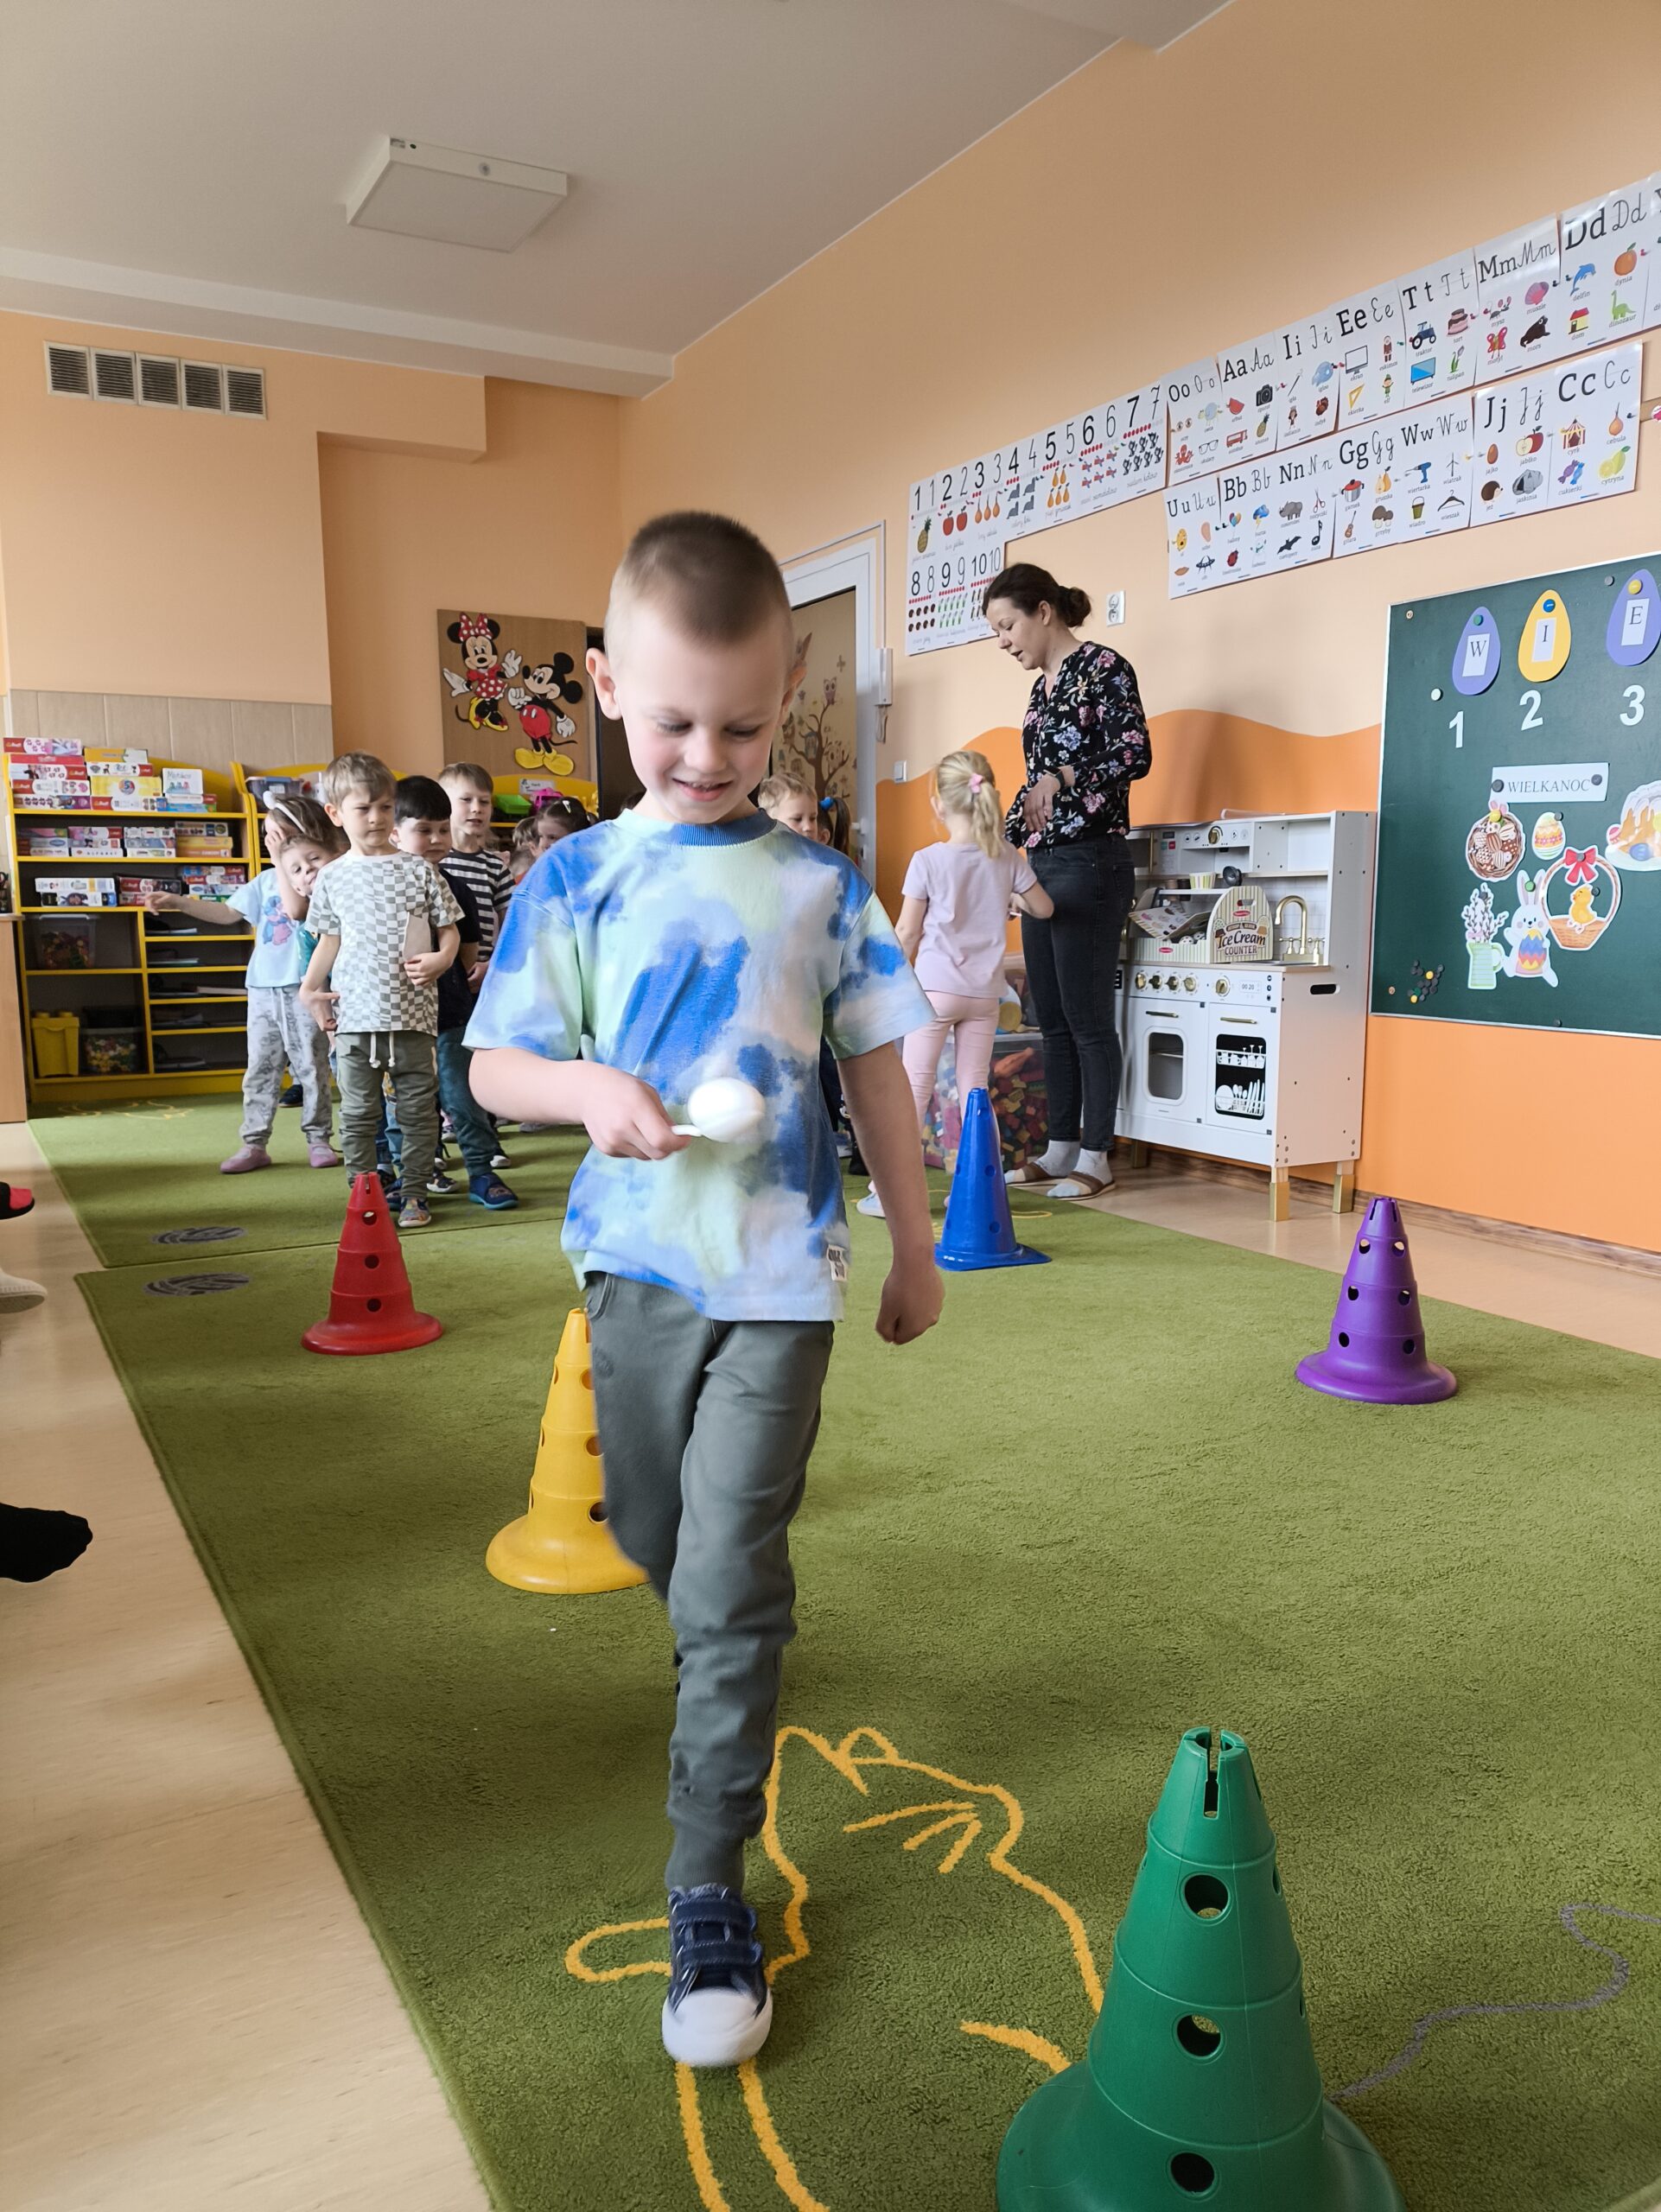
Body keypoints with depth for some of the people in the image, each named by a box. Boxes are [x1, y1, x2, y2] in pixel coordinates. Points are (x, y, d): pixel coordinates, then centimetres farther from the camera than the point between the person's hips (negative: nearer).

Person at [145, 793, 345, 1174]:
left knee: (312, 1067, 2)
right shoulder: (267, 880, 15)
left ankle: (318, 1139, 12)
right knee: (260, 1069, 7)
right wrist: (178, 902, 15)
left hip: (302, 989, -6)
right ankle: (254, 1144, 11)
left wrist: (280, 860, -15)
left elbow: (295, 908, -22)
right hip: (263, 989, 6)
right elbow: (227, 912, 21)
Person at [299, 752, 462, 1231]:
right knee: (357, 1111, 6)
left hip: (411, 1012, -1)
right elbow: (330, 939, 18)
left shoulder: (418, 870, 3)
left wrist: (441, 959, -13)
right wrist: (310, 988, 7)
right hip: (353, 1014, 1)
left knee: (418, 1107, 5)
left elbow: (449, 928, 7)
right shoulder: (333, 877, 8)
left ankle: (414, 1191, 17)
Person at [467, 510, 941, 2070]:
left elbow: (875, 1073, 4)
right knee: (653, 1533, 21)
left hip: (776, 1272, -2)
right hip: (635, 1259, 3)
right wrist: (588, 1090, -21)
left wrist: (917, 1247, 9)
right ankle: (725, 1674, 54)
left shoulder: (818, 887, -3)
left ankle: (709, 1888, 12)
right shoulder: (576, 881, -2)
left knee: (729, 1587, -4)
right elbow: (496, 1063, 1)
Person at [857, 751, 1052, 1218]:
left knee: (914, 1086, 1)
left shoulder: (927, 860, -9)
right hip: (984, 990, 4)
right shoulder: (1007, 858, 2)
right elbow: (1044, 908, 12)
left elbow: (907, 932, -5)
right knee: (975, 1087, 10)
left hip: (935, 986, -3)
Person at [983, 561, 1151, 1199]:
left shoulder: (1103, 668, -5)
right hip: (1040, 864, 8)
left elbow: (1136, 754, -16)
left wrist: (1062, 777, -28)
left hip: (1089, 862, -8)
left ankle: (1096, 1158, 3)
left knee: (1088, 1018, -5)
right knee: (1052, 1018, 9)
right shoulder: (1042, 686, 18)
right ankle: (1060, 1149, 17)